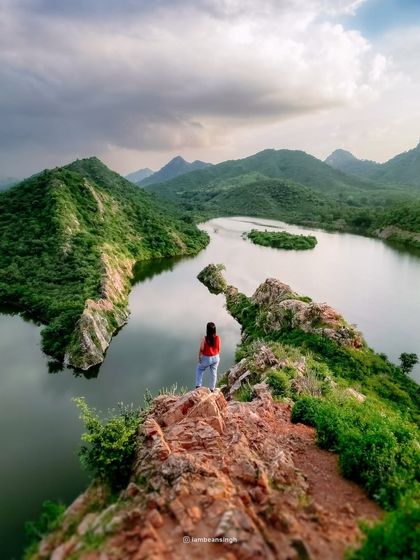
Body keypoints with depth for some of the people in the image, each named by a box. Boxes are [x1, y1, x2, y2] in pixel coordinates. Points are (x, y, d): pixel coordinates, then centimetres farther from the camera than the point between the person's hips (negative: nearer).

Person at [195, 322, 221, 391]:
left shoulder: (205, 339, -24)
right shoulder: (217, 338, -13)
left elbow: (201, 350, -16)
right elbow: (219, 349, -2)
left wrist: (199, 358, 1)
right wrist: (217, 357, 14)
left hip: (207, 358, -3)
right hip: (215, 358, 3)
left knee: (199, 369, 23)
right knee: (214, 372, 19)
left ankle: (198, 385, 19)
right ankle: (212, 388, 31)